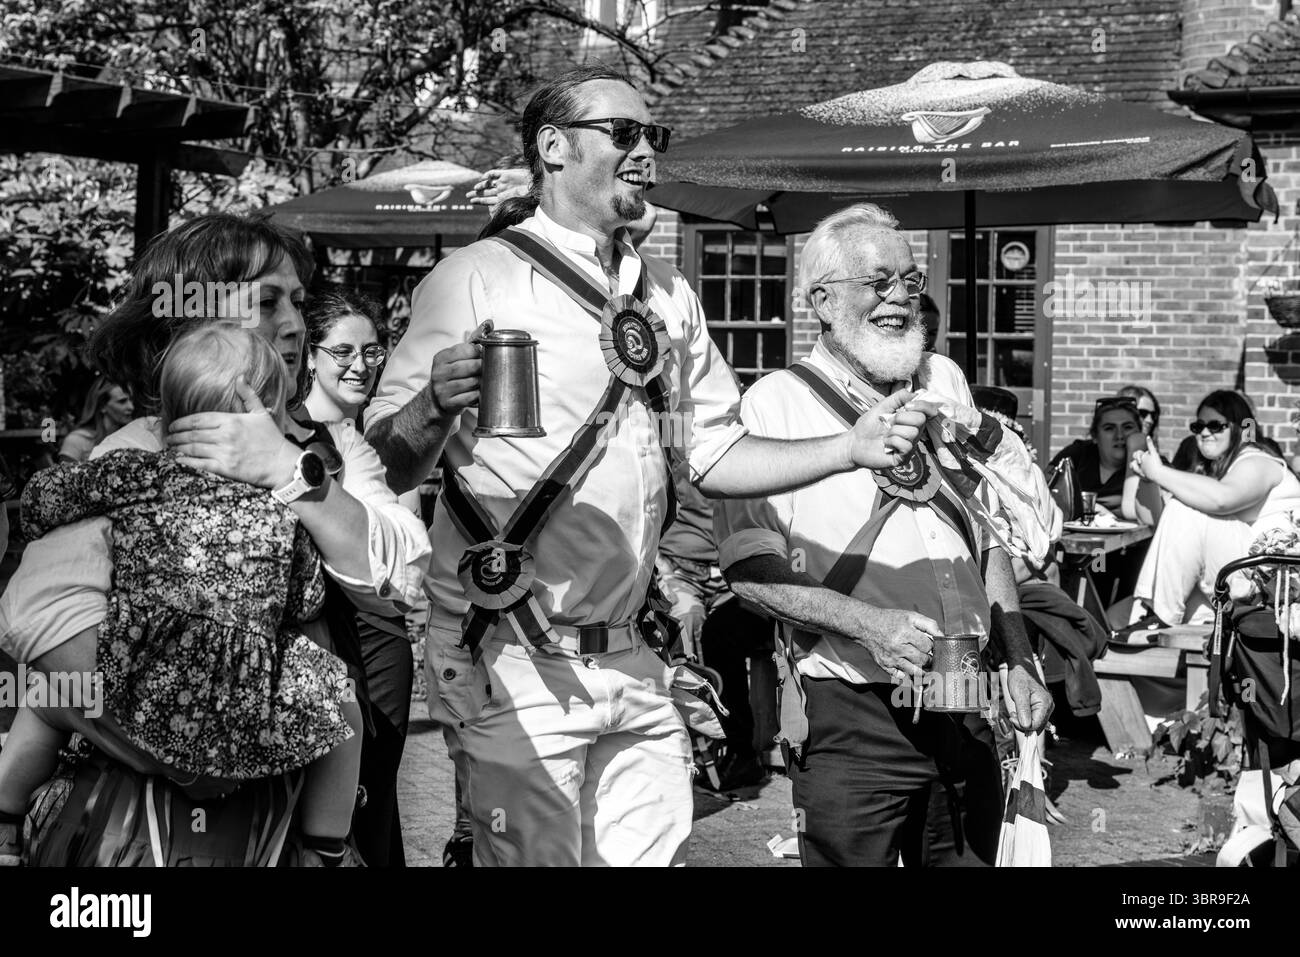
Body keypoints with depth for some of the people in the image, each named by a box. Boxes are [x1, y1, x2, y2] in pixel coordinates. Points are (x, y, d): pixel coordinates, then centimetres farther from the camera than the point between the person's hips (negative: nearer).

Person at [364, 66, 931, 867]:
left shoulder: (669, 297, 14)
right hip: (513, 662, -6)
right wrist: (435, 410, -31)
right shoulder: (478, 280, -7)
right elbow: (390, 466, -10)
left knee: (656, 849, 11)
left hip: (635, 663, 6)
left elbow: (715, 454, 15)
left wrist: (851, 448, 2)